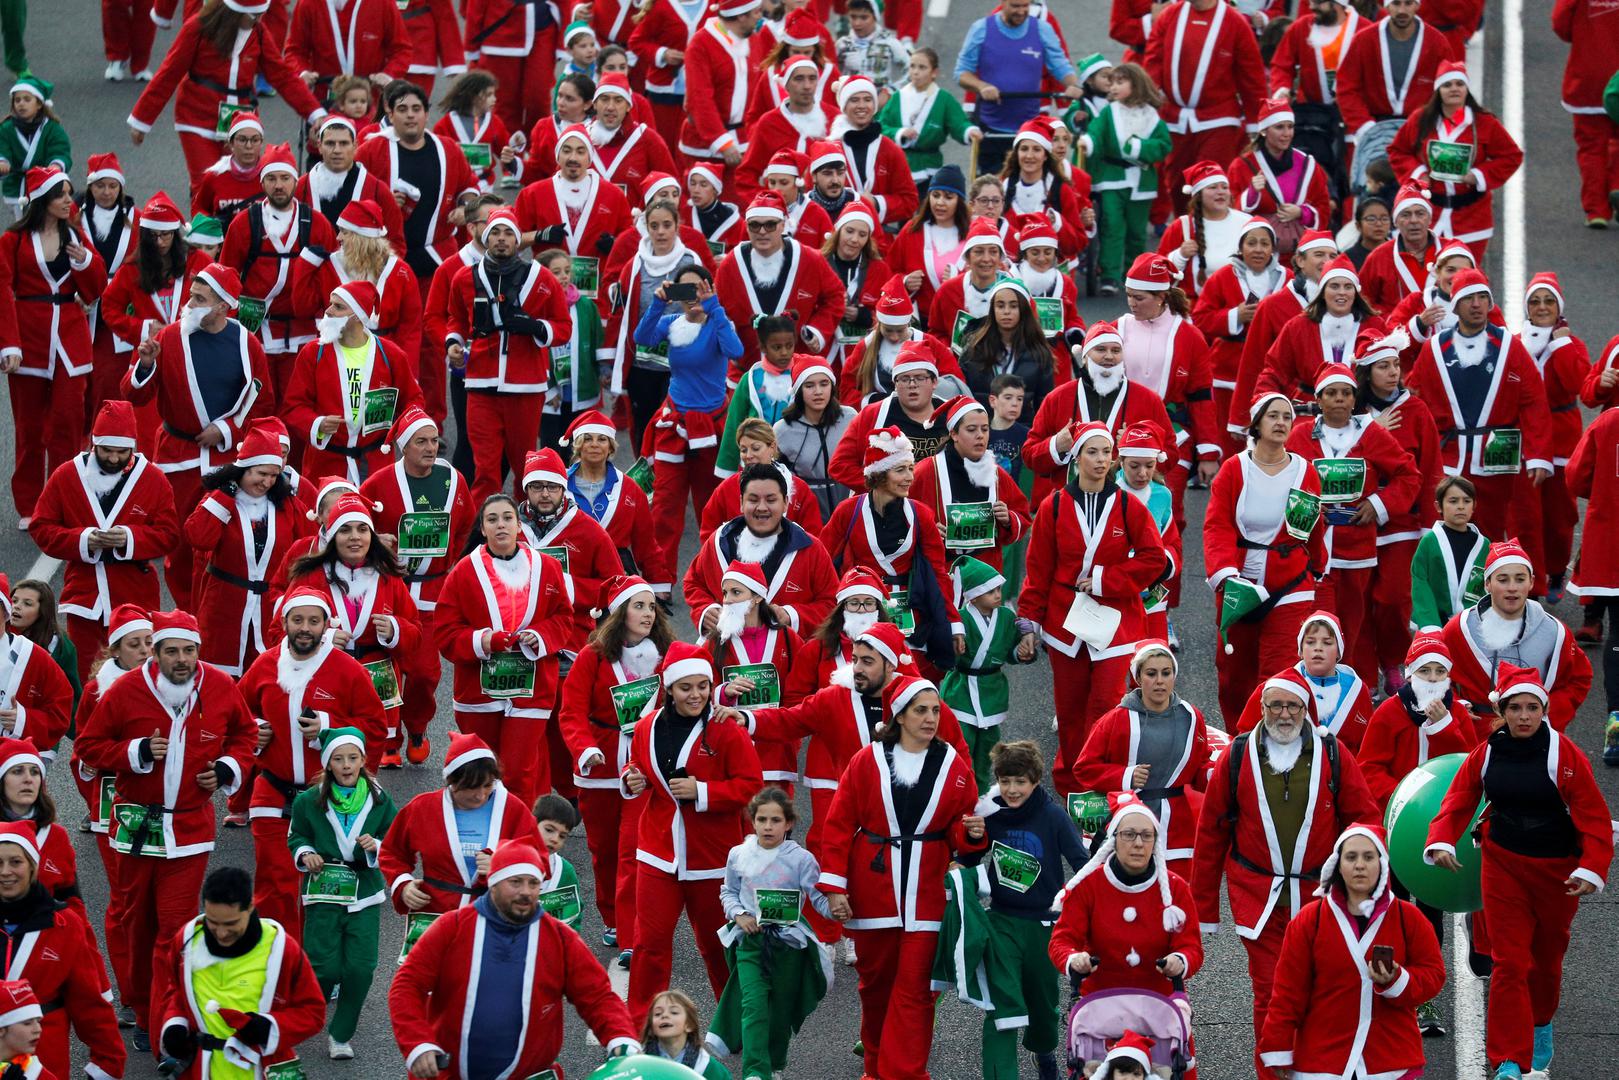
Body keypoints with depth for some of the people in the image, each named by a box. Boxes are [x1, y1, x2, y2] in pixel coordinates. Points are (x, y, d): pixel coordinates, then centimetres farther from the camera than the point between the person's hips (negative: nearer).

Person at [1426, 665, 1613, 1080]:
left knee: (1546, 956, 17)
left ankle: (1541, 1022, 47)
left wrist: (1592, 868, -21)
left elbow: (1593, 816, -12)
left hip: (1556, 870, -1)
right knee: (1509, 961, -7)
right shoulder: (1487, 753, -3)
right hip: (1503, 866, 1)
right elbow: (1459, 800, 3)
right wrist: (1441, 841, -14)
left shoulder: (1564, 754, -13)